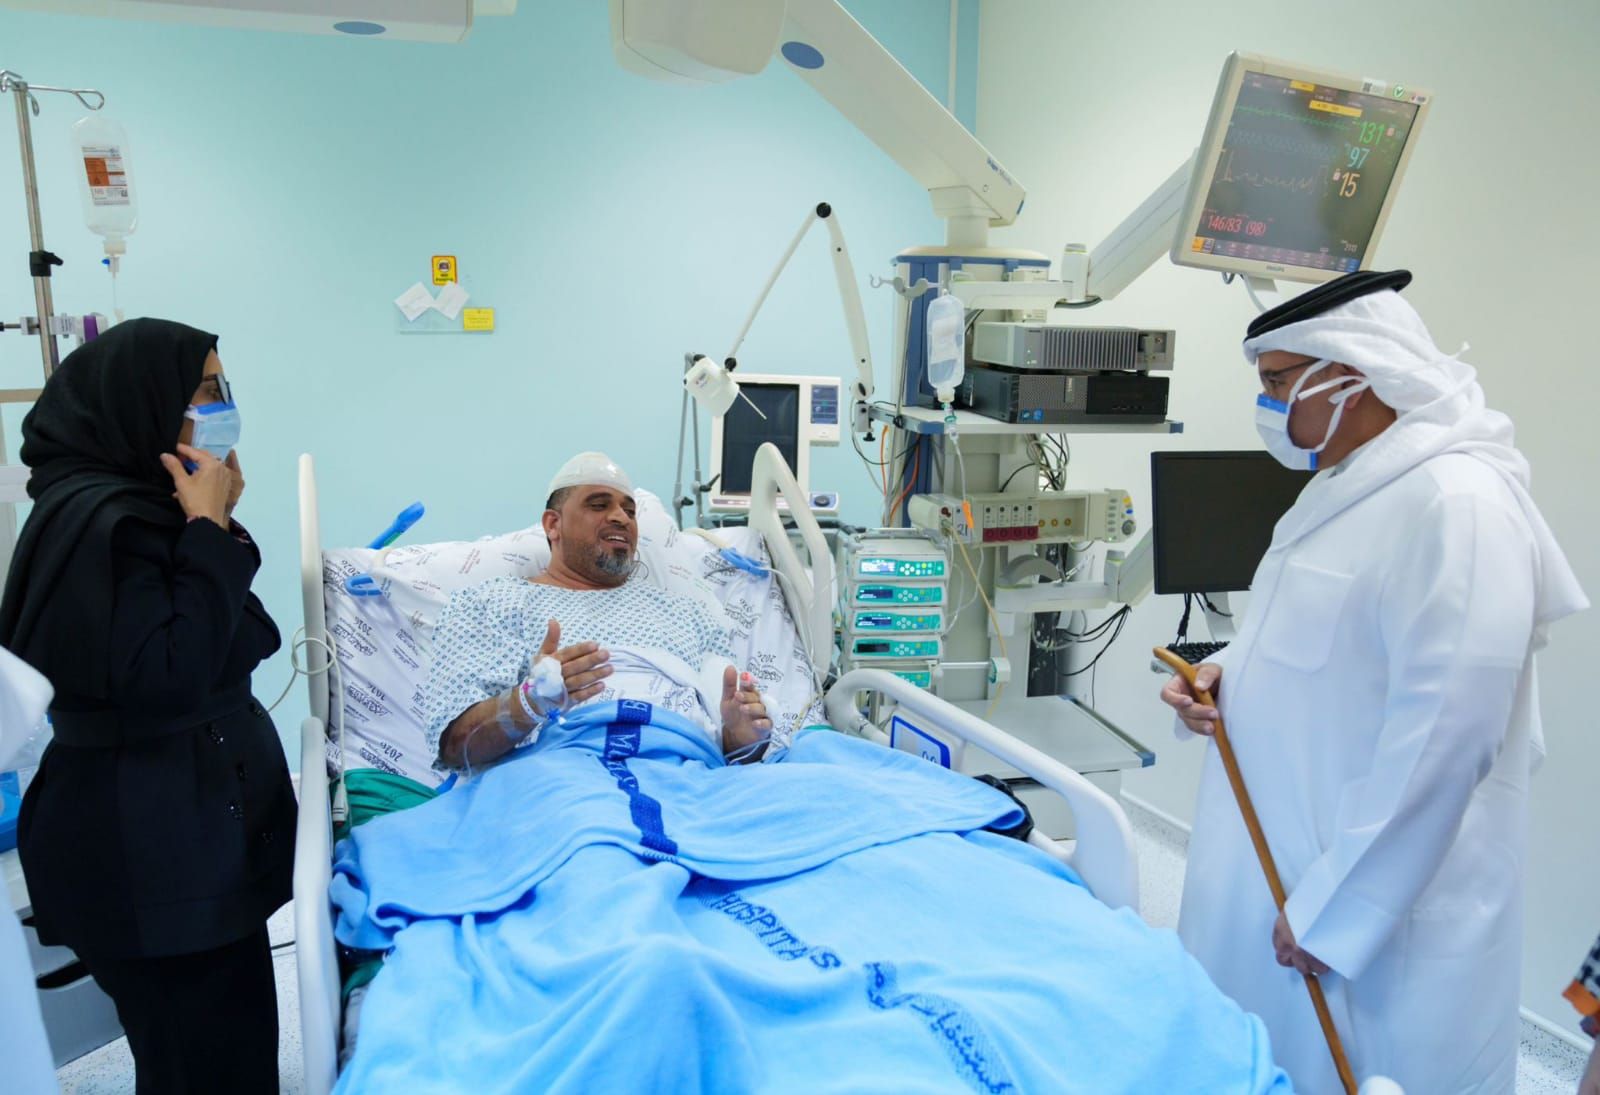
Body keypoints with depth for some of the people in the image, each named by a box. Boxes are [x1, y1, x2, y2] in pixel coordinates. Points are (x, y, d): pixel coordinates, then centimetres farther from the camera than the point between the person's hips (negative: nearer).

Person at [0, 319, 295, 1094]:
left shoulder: (137, 506, 11)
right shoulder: (100, 520, -18)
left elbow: (212, 648, 14)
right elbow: (166, 682, -24)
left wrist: (216, 525, 3)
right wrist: (210, 532, -19)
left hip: (182, 837, 9)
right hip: (148, 860, -9)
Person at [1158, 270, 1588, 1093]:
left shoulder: (1457, 504, -21)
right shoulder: (1345, 486, 9)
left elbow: (1444, 739, -25)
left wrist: (1336, 908, -21)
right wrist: (1230, 675, 2)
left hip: (1376, 910, -9)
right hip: (1274, 862, 9)